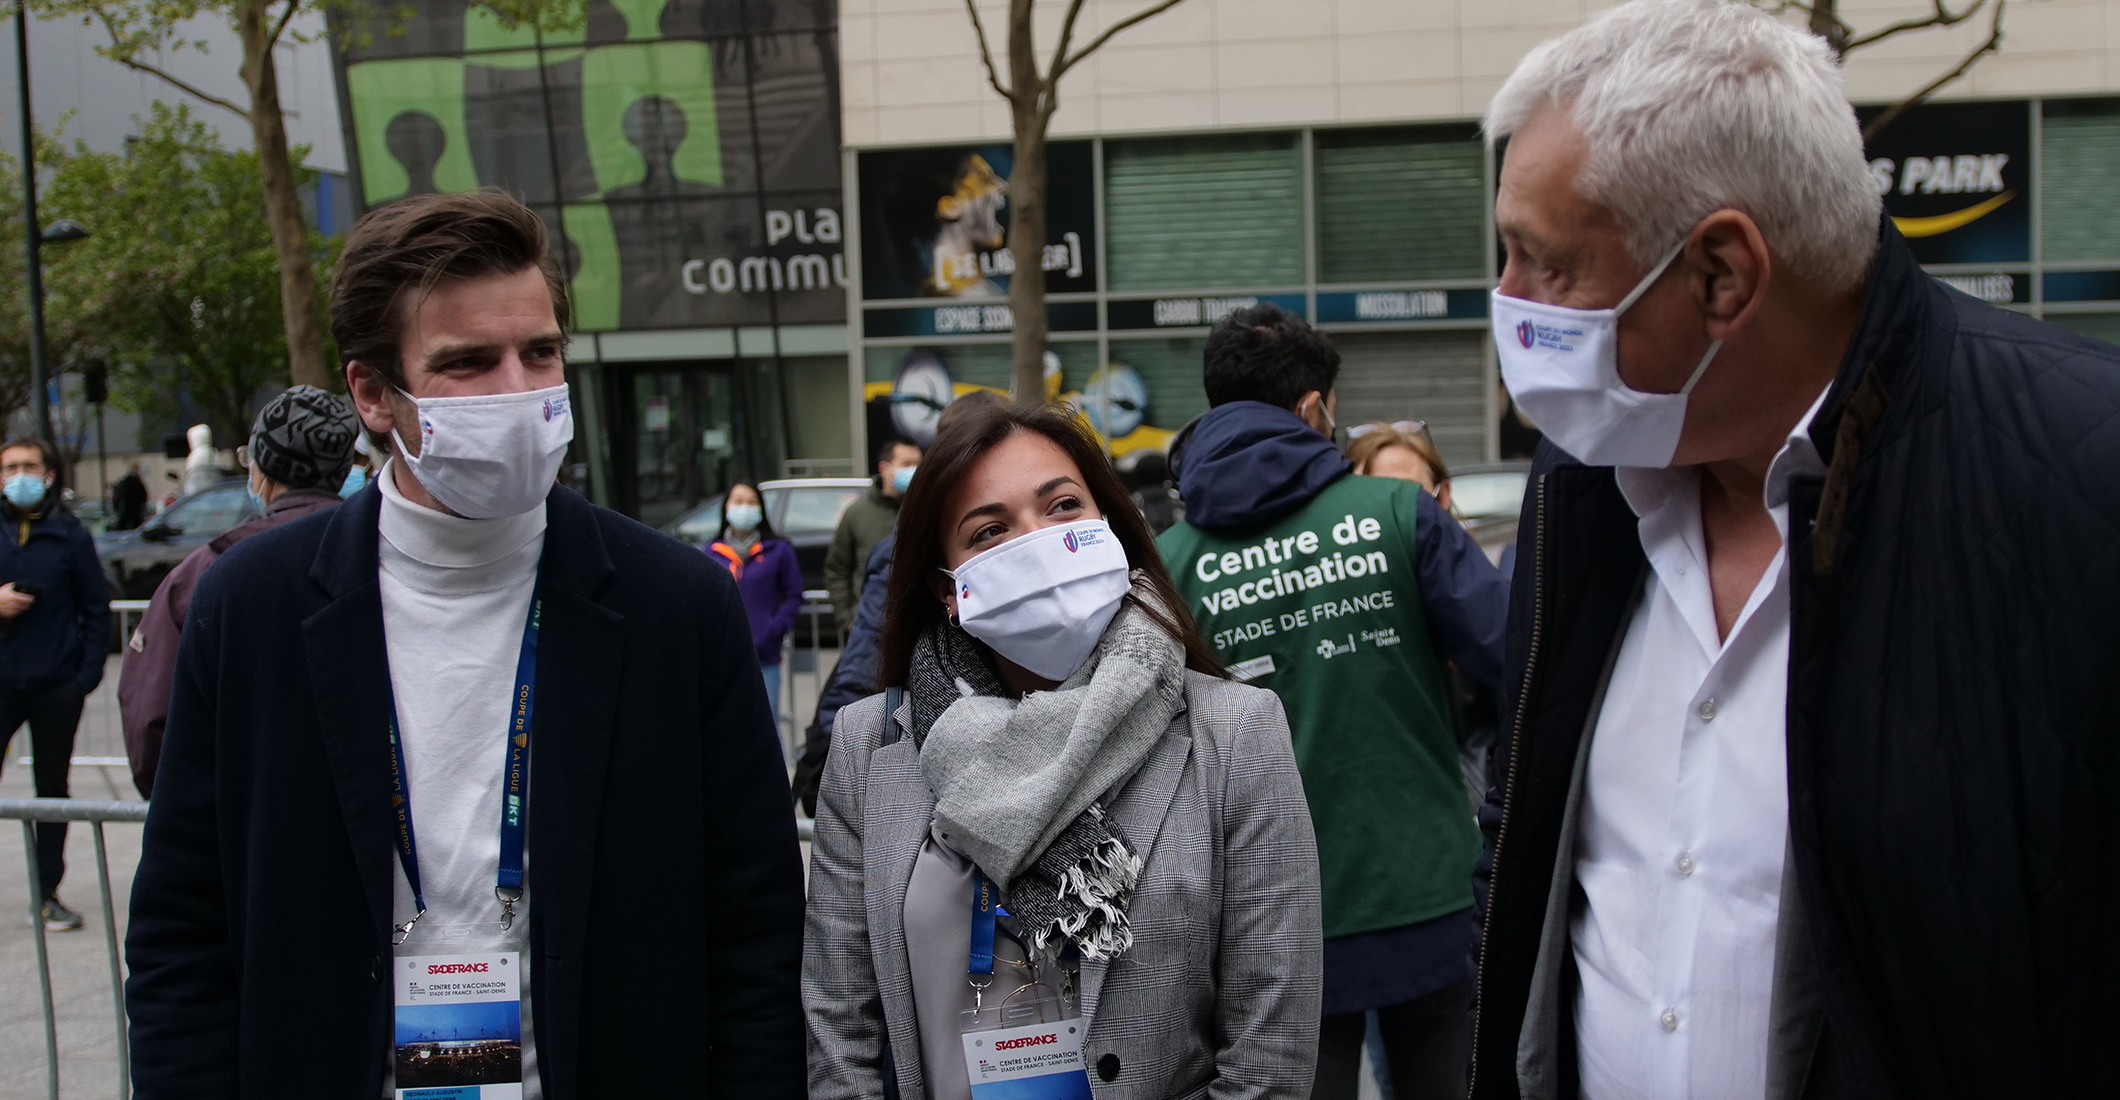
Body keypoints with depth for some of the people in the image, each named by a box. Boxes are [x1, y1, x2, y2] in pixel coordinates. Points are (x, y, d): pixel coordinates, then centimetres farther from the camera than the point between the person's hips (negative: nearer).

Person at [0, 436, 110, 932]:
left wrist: (88, 671, -5)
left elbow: (97, 608, 4)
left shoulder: (70, 534, 2)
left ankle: (48, 894, 17)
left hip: (57, 686, 0)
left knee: (52, 789, 9)